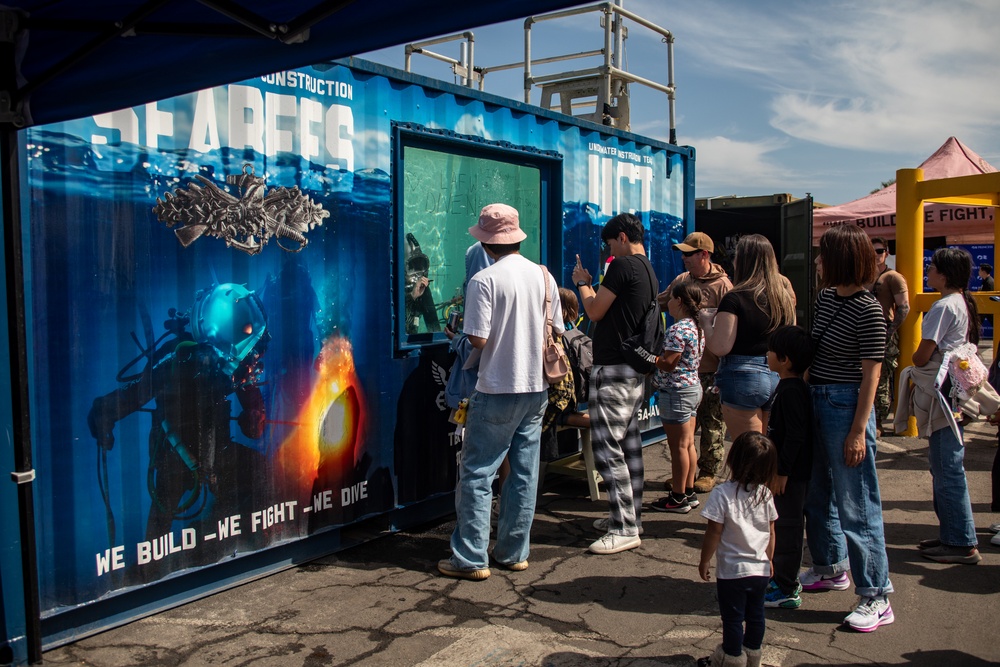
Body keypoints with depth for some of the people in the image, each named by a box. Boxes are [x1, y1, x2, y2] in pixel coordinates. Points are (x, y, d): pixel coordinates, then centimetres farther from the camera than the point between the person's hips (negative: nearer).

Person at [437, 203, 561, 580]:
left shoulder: (484, 280, -13)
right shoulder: (543, 276, 5)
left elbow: (479, 339, -16)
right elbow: (557, 332, 10)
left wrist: (463, 328, 4)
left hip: (498, 390, -6)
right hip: (537, 388, 6)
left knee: (476, 474, 3)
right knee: (525, 472, 12)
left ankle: (471, 559, 7)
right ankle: (513, 552, 22)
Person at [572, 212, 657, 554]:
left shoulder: (623, 266, -15)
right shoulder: (649, 271, 16)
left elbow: (595, 311, -10)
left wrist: (582, 283, 4)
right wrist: (592, 284, 20)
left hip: (613, 369, -11)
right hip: (635, 369, 11)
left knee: (607, 447, -8)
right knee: (629, 445, 16)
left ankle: (625, 529, -5)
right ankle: (632, 516, 25)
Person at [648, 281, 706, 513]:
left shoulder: (678, 329, -20)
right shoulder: (696, 327, 10)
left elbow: (667, 363, -22)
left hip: (676, 392, -10)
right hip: (693, 387, 10)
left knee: (678, 446, -2)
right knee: (688, 444, 14)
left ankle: (678, 498, 6)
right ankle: (689, 493, 21)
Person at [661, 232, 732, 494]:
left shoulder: (722, 285, -11)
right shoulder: (681, 280, 9)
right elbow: (656, 303, 22)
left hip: (711, 367, -6)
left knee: (712, 425, 7)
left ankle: (708, 472, 19)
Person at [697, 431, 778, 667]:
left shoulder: (722, 493, -20)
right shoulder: (765, 494, -4)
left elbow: (714, 533, -17)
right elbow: (771, 532, 5)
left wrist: (704, 561, -3)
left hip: (732, 571, -5)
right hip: (761, 569, 5)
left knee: (733, 618, 10)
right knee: (755, 615, 19)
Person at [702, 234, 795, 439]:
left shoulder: (735, 299, -12)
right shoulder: (785, 297, 6)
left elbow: (720, 347, -17)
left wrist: (707, 323, -1)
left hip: (743, 378, -6)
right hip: (779, 377, 6)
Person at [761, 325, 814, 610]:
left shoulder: (791, 391, -21)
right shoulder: (787, 387, 11)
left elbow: (796, 435, -25)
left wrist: (782, 471, -21)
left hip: (791, 474, -10)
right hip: (786, 471, 10)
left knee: (787, 527, -3)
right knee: (784, 525, 18)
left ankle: (785, 591, 5)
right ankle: (784, 578, 30)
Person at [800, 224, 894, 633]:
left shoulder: (867, 310, -16)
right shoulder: (826, 298, 9)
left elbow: (870, 374, -16)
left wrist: (858, 431, -18)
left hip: (847, 405, -9)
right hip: (816, 401, 9)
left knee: (854, 504, -3)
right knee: (818, 493, 19)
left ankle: (876, 597, 8)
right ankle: (831, 568, 37)